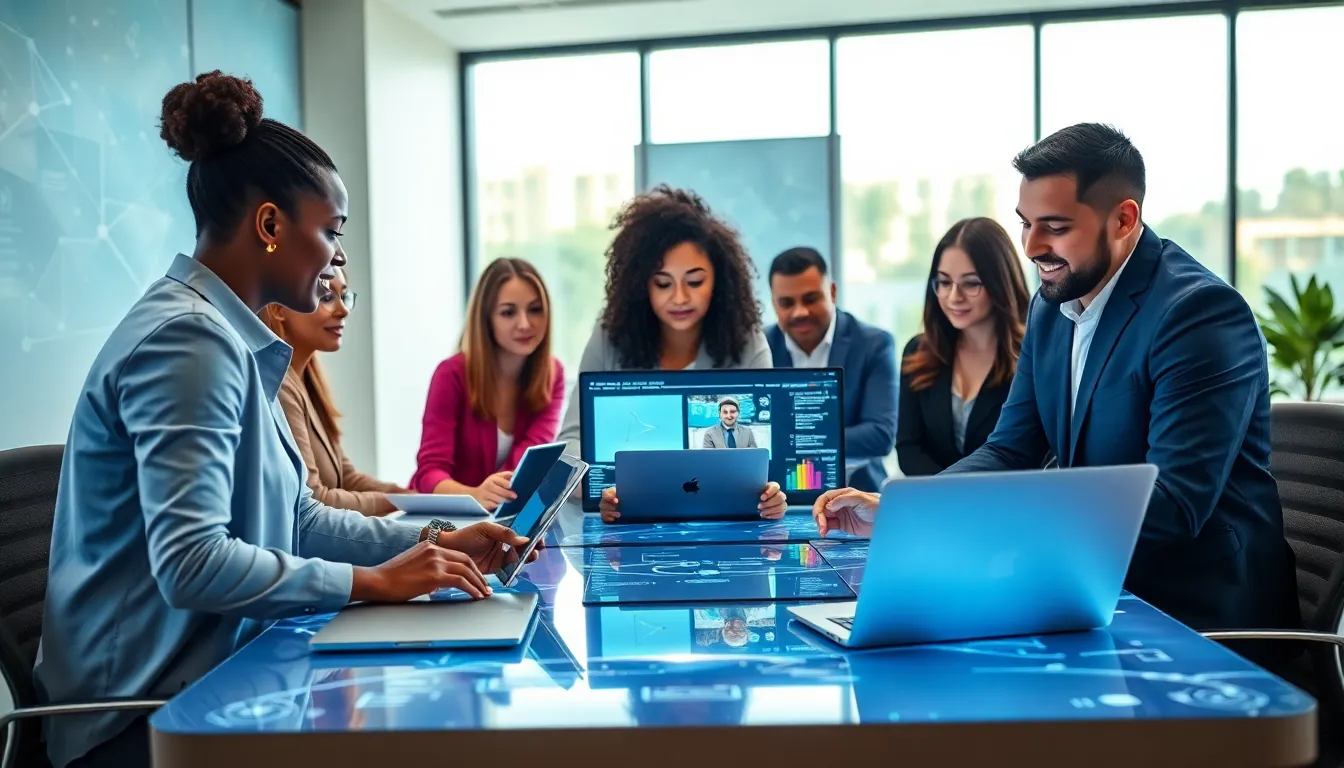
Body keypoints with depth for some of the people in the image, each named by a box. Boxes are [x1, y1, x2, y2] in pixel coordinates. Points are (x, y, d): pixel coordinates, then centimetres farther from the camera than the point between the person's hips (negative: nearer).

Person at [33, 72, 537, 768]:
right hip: (153, 712, -9)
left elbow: (296, 519, 12)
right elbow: (191, 563, -28)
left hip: (204, 672, 9)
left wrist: (432, 541, 2)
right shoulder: (188, 339, -20)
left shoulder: (231, 340, 10)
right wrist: (373, 581, -20)